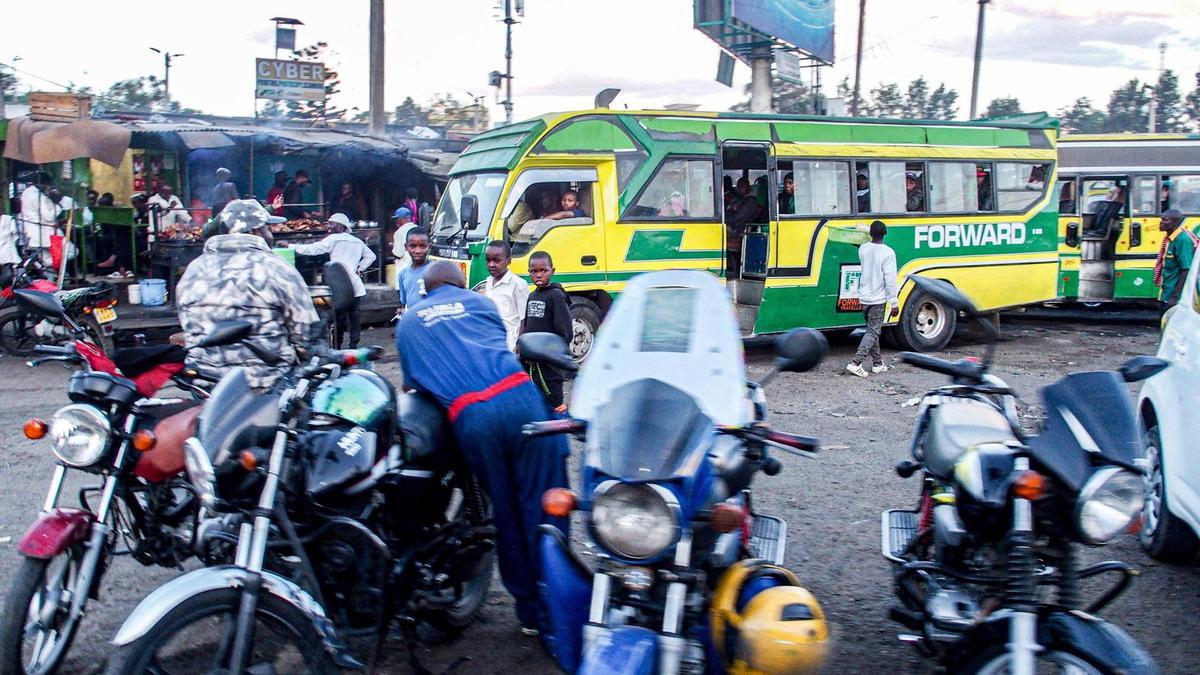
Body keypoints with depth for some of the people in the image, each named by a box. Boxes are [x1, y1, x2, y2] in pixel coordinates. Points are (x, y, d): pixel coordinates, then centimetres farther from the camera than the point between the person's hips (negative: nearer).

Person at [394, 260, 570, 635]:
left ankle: (529, 611, 21)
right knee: (543, 505, 3)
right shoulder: (477, 302, 25)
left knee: (506, 513, 13)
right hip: (517, 398, -1)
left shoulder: (408, 321, 27)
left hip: (468, 417, 1)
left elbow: (411, 384, 27)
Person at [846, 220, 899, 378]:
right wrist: (894, 303, -11)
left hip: (864, 297, 6)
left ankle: (878, 363, 22)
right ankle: (856, 363, -11)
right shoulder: (887, 252, -15)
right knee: (873, 332, -1)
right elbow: (890, 280, -16)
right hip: (878, 299, -6)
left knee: (872, 330, 16)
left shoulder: (863, 249, 0)